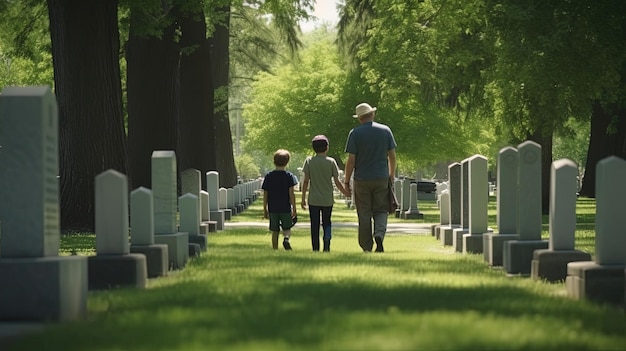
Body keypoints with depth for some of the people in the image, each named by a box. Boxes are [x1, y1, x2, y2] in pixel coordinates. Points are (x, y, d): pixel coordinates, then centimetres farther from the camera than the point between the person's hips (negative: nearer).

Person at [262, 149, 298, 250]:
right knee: (287, 228, 9)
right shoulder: (289, 176, -4)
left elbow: (265, 194, 4)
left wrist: (265, 209, 11)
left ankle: (275, 250, 8)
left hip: (273, 209, 2)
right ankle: (286, 238, -21)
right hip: (286, 208, -2)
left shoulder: (268, 176, 3)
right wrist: (294, 209, -3)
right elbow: (291, 193, -7)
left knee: (275, 231, 10)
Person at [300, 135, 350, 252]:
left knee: (314, 225, 3)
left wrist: (303, 198, 5)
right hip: (327, 199, 0)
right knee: (327, 223, 13)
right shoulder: (331, 162, -3)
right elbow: (337, 182, -2)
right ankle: (327, 242, -8)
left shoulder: (309, 161, -2)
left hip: (313, 199, 0)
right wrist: (346, 193, 13)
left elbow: (305, 181, -2)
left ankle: (315, 248, -1)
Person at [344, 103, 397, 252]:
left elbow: (351, 160, -8)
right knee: (381, 211, 9)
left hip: (362, 180, -1)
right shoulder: (385, 131, 2)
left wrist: (347, 181, -1)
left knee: (364, 214, 6)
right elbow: (392, 156, 5)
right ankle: (379, 234, -18)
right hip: (382, 178, 1)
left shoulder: (355, 133, -6)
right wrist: (391, 175, 19)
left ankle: (367, 247, 7)